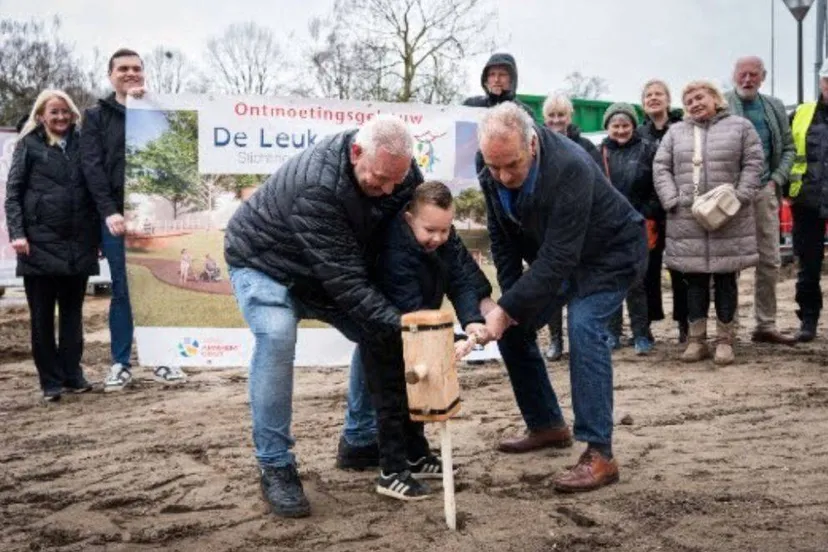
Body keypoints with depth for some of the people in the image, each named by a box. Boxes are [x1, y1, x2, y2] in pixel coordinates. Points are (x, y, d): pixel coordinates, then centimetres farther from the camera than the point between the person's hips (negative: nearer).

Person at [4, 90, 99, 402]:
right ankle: (50, 380, 10)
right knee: (42, 314, 4)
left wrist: (97, 234, 8)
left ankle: (73, 374, 16)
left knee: (72, 311, 8)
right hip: (40, 242, -2)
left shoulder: (81, 144, 12)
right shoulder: (29, 145, 4)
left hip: (77, 243, 3)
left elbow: (93, 189, 13)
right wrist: (17, 233, -12)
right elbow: (12, 192, 0)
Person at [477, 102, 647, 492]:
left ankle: (599, 454, -23)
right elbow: (502, 239, -4)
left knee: (584, 326, -28)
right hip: (554, 255, 7)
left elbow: (558, 258, -39)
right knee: (511, 325, 4)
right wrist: (509, 299, -10)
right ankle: (546, 426, 20)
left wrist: (508, 307, -40)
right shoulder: (491, 172, -17)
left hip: (610, 252, -7)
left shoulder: (570, 168, -38)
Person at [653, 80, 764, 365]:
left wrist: (739, 198, -12)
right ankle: (696, 340, 14)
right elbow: (661, 168, 7)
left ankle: (725, 340, 13)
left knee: (725, 279, 4)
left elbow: (753, 164, 1)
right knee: (695, 280, 7)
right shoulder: (675, 132, 13)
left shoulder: (740, 126, 6)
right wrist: (672, 201, -6)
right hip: (686, 220, 2)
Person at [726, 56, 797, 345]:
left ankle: (766, 325, 19)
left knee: (770, 260, 8)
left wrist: (776, 180, 2)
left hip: (765, 191, 5)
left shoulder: (774, 107, 13)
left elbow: (788, 148, 16)